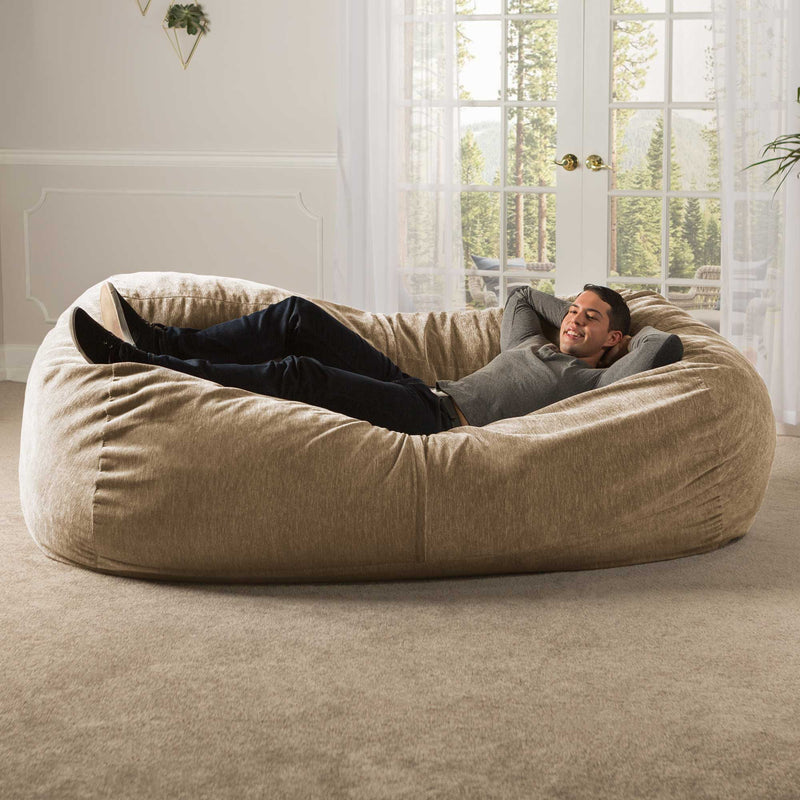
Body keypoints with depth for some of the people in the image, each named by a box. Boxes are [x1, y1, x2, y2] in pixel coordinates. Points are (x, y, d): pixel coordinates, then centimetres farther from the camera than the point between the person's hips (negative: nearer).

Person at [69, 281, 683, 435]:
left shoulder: (596, 382, 7)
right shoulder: (532, 347, 31)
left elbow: (668, 347, -4)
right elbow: (520, 297, 47)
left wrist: (632, 327, 14)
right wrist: (571, 309, 39)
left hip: (442, 423, -9)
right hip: (419, 390, 9)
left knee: (300, 374, -27)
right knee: (298, 316, -6)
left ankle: (133, 365, -28)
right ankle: (158, 341, -8)